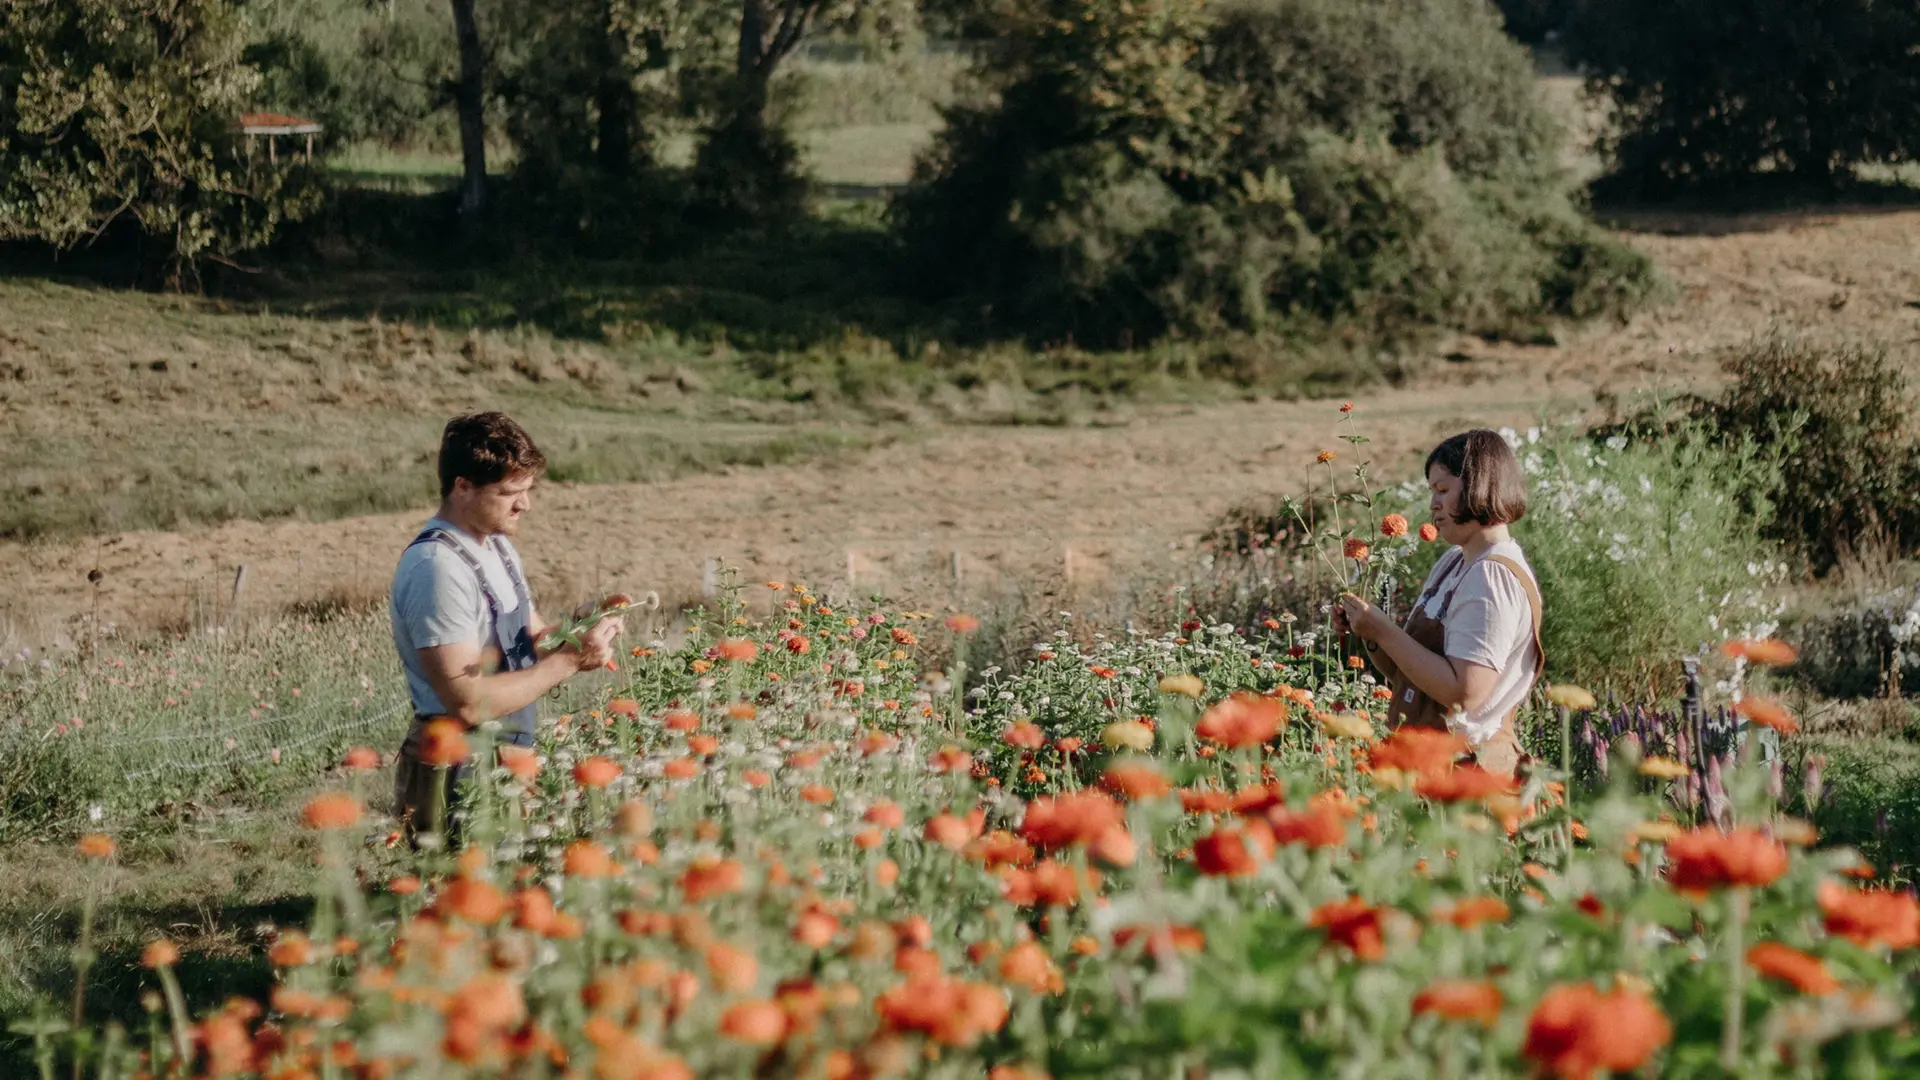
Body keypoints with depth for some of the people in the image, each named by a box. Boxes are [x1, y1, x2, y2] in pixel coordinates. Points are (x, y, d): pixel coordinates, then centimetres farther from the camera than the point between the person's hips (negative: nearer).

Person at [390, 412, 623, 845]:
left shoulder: (497, 545, 10)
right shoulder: (437, 569, -21)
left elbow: (531, 638, 18)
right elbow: (468, 703, -26)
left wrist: (581, 641, -4)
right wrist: (568, 661, -21)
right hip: (458, 782, -9)